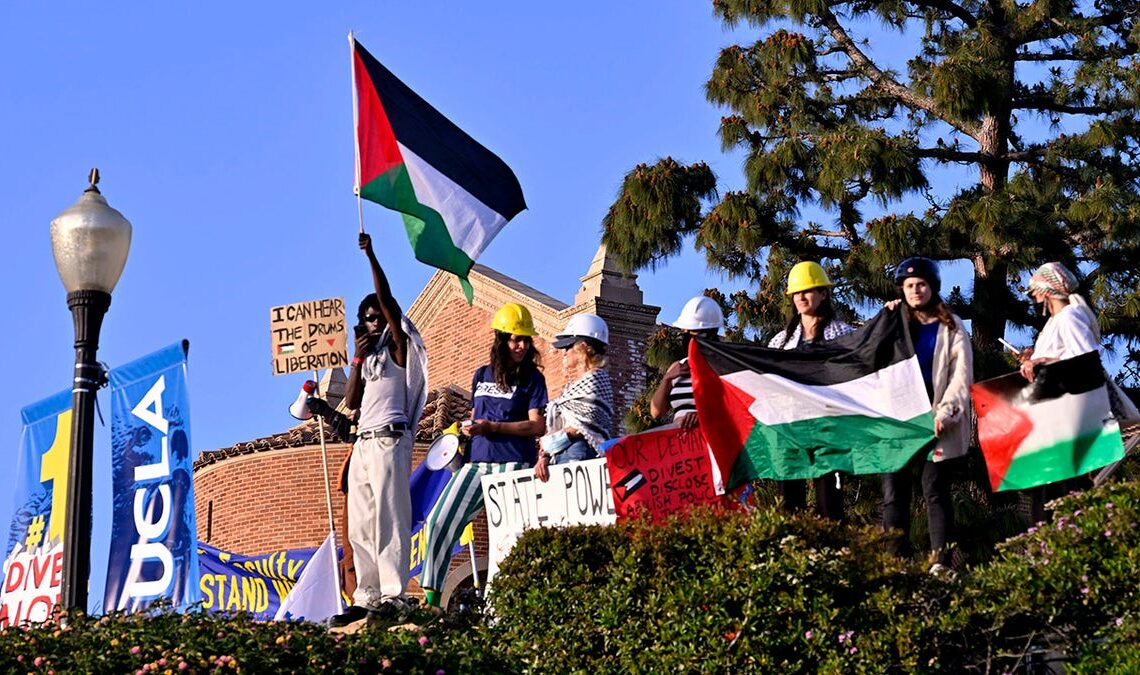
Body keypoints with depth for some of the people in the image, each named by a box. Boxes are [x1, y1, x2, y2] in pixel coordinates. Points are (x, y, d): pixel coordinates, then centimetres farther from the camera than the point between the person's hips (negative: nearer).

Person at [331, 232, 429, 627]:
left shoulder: (398, 346, 3)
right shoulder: (367, 354, 22)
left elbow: (388, 301, -10)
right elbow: (351, 401, 13)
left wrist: (371, 256, -13)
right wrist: (358, 360, 3)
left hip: (389, 438, -8)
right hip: (363, 442, 8)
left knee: (389, 518, -14)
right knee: (360, 525, 5)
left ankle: (393, 595, -17)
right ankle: (367, 596, 6)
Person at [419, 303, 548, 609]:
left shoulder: (531, 378, 2)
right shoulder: (481, 376, 17)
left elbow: (538, 426, -6)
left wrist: (490, 427, -13)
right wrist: (464, 429, 6)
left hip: (511, 467, -5)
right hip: (475, 464, 5)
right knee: (438, 523, -3)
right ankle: (430, 598, 2)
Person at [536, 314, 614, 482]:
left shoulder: (596, 378, -1)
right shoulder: (571, 387, 25)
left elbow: (577, 429, -9)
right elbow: (553, 427, 19)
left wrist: (546, 443, 2)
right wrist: (544, 457, 3)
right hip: (558, 460, 8)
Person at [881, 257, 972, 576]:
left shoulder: (950, 327, 7)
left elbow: (962, 375, 0)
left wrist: (945, 414, -12)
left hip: (934, 421, -3)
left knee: (935, 490, -5)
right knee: (893, 490, -3)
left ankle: (940, 561, -6)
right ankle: (894, 558, -2)